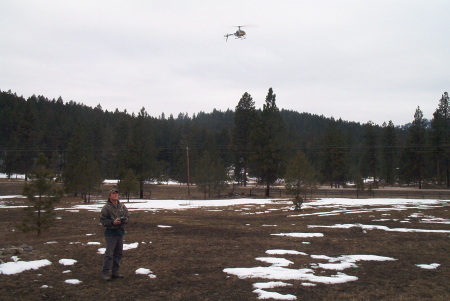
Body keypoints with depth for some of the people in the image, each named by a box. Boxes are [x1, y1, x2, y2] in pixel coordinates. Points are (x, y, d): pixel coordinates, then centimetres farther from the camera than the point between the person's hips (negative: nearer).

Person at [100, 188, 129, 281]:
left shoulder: (122, 206, 9)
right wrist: (113, 222, -21)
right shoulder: (106, 207, -7)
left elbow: (127, 216, 17)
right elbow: (103, 220, -9)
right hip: (111, 232, -6)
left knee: (119, 253, 11)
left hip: (120, 231, 6)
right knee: (109, 253, -7)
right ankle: (105, 273, 1)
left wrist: (125, 220, -6)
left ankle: (115, 272, 21)